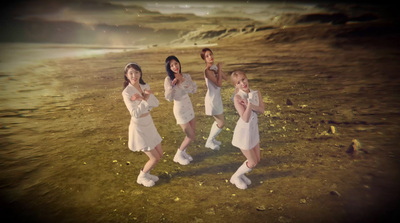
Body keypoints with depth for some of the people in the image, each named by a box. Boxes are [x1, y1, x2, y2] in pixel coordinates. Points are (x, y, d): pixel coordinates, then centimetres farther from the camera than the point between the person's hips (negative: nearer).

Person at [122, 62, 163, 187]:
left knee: (160, 154, 15)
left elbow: (156, 103, -9)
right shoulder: (126, 92, -19)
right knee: (155, 158, 0)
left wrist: (142, 98, -24)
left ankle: (146, 173, 38)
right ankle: (141, 177, 26)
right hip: (138, 128, -7)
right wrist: (146, 99, -25)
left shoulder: (145, 86, 1)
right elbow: (135, 114, -27)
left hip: (149, 125, 7)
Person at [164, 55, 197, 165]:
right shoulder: (169, 79, -16)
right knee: (191, 136, -1)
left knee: (193, 132, 15)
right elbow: (169, 98, -19)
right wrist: (172, 85, -30)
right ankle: (178, 156, 20)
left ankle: (184, 152, 37)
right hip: (180, 109, -6)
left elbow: (194, 89, -9)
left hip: (189, 106, 6)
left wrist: (183, 81, -21)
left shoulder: (186, 76, -2)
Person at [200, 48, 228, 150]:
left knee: (218, 121, 23)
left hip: (217, 98, 9)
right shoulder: (208, 70, -23)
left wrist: (219, 69, -13)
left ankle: (211, 139, 40)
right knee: (221, 123, 1)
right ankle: (209, 142, 19)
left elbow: (225, 78, 2)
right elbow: (219, 84, -26)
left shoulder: (215, 66, 4)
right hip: (212, 99, -9)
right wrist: (219, 69, -20)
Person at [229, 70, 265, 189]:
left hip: (254, 129, 7)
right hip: (244, 131, -7)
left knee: (257, 159, 18)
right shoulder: (237, 97, -22)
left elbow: (262, 110, -15)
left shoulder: (256, 93, -4)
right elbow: (245, 118, -26)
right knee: (252, 163, 6)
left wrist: (249, 104, -28)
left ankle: (240, 174, 41)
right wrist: (249, 102, -32)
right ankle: (235, 177, 30)